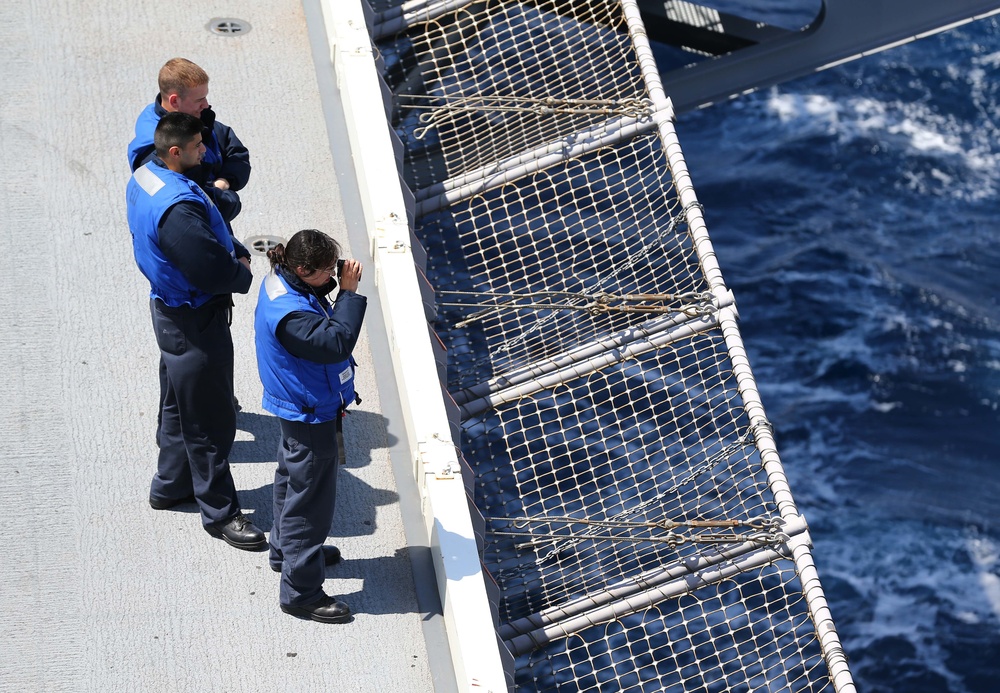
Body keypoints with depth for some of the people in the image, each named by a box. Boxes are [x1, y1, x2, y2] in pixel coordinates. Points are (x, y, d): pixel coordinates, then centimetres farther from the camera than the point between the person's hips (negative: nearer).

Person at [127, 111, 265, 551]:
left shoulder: (144, 177, 1)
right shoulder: (177, 207, -32)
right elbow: (211, 270, -30)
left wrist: (231, 255, 2)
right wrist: (243, 272, -10)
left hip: (170, 305, 11)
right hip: (194, 322, -11)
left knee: (179, 403, 26)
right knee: (209, 419, 2)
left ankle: (170, 485, 42)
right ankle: (219, 512, 14)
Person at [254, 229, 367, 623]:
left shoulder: (280, 282, -3)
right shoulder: (290, 314, -34)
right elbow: (337, 343, -37)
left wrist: (333, 286, -6)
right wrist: (349, 293, -33)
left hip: (298, 410, 11)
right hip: (311, 418, -11)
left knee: (293, 480, 29)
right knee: (310, 499, 0)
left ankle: (286, 551, 51)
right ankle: (300, 591, 11)